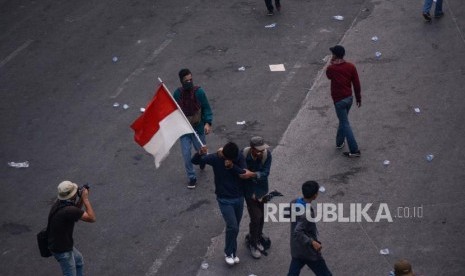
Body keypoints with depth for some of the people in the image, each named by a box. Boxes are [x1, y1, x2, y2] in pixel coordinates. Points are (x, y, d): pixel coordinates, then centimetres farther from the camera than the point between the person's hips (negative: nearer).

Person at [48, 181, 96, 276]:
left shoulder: (59, 203, -6)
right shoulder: (68, 210, -34)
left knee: (79, 260, 30)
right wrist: (85, 199, -22)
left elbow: (76, 213, 11)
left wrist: (81, 200, -4)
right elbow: (92, 218, -28)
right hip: (62, 250, -9)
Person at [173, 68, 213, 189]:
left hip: (198, 127, -1)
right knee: (186, 154, -1)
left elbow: (206, 109, -10)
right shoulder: (178, 93, -7)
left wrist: (208, 123, -22)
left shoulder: (199, 92, -15)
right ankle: (192, 177, 15)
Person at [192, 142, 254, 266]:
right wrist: (200, 153, -31)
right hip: (224, 199, -3)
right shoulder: (215, 158, -14)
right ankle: (228, 253, 9)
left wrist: (232, 166, -30)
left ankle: (232, 252, 32)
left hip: (239, 198, 3)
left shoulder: (239, 158, -8)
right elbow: (195, 161, -9)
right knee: (232, 227, -12)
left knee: (234, 228, 13)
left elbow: (244, 174, -16)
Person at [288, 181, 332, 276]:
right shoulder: (307, 213, -30)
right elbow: (298, 233, -34)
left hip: (296, 249, 8)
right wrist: (312, 242, -32)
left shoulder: (294, 203, -5)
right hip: (309, 251, -8)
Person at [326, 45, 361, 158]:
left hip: (339, 100, -6)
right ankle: (339, 142, 41)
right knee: (343, 121, 25)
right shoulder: (351, 66, -6)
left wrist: (332, 63, 5)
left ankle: (354, 150, -2)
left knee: (345, 124, -2)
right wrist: (359, 98, 10)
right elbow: (356, 83, -1)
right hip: (349, 98, 6)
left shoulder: (331, 68, -17)